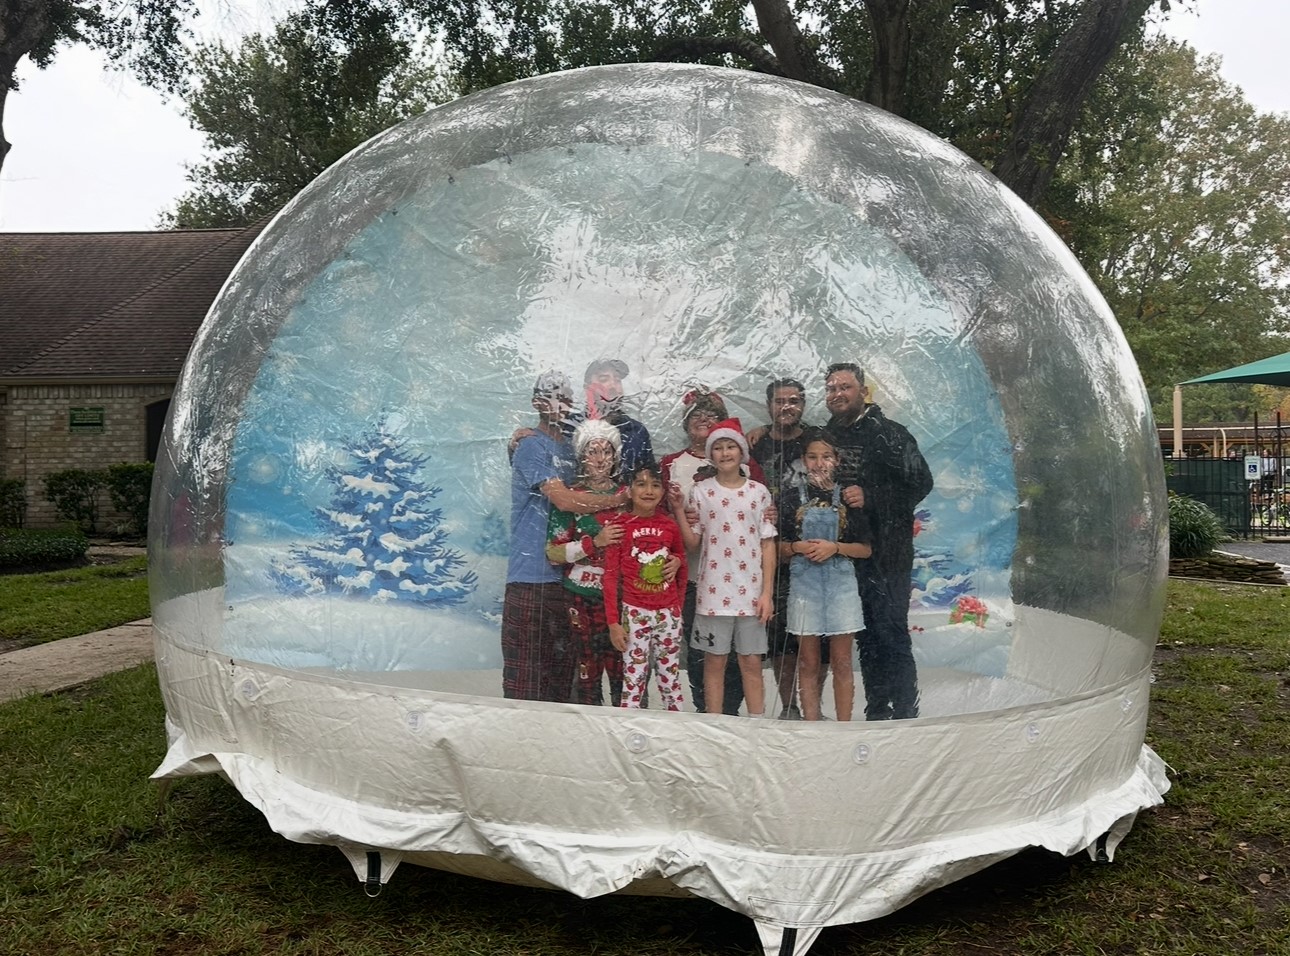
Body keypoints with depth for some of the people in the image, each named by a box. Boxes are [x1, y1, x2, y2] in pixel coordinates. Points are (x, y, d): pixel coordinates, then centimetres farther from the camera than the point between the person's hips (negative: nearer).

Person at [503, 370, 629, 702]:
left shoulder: (569, 448, 19)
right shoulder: (531, 445, -6)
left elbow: (579, 497, 24)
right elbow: (564, 500, -16)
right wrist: (619, 499, -10)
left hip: (564, 574, 8)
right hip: (531, 575, -8)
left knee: (561, 668, 11)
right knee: (526, 674, -7)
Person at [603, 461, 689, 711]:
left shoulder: (669, 526, 3)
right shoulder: (619, 525, -6)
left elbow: (682, 569, 15)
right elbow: (611, 575, -5)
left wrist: (677, 609, 13)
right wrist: (613, 622, -8)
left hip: (668, 614, 3)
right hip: (635, 614, -3)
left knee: (671, 680, 11)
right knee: (633, 679, -1)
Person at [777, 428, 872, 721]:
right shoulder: (792, 494, 3)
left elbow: (866, 549, 4)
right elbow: (778, 547, 6)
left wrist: (835, 547, -11)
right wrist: (797, 547, -13)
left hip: (841, 582, 0)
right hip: (804, 583, 0)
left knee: (841, 662, 3)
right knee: (808, 664, 6)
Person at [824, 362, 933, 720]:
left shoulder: (888, 433, -5)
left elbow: (921, 482, -10)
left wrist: (870, 497, -17)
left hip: (886, 553, -6)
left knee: (891, 634, -6)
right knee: (866, 637, 11)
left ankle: (905, 714, 3)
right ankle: (876, 712, 21)